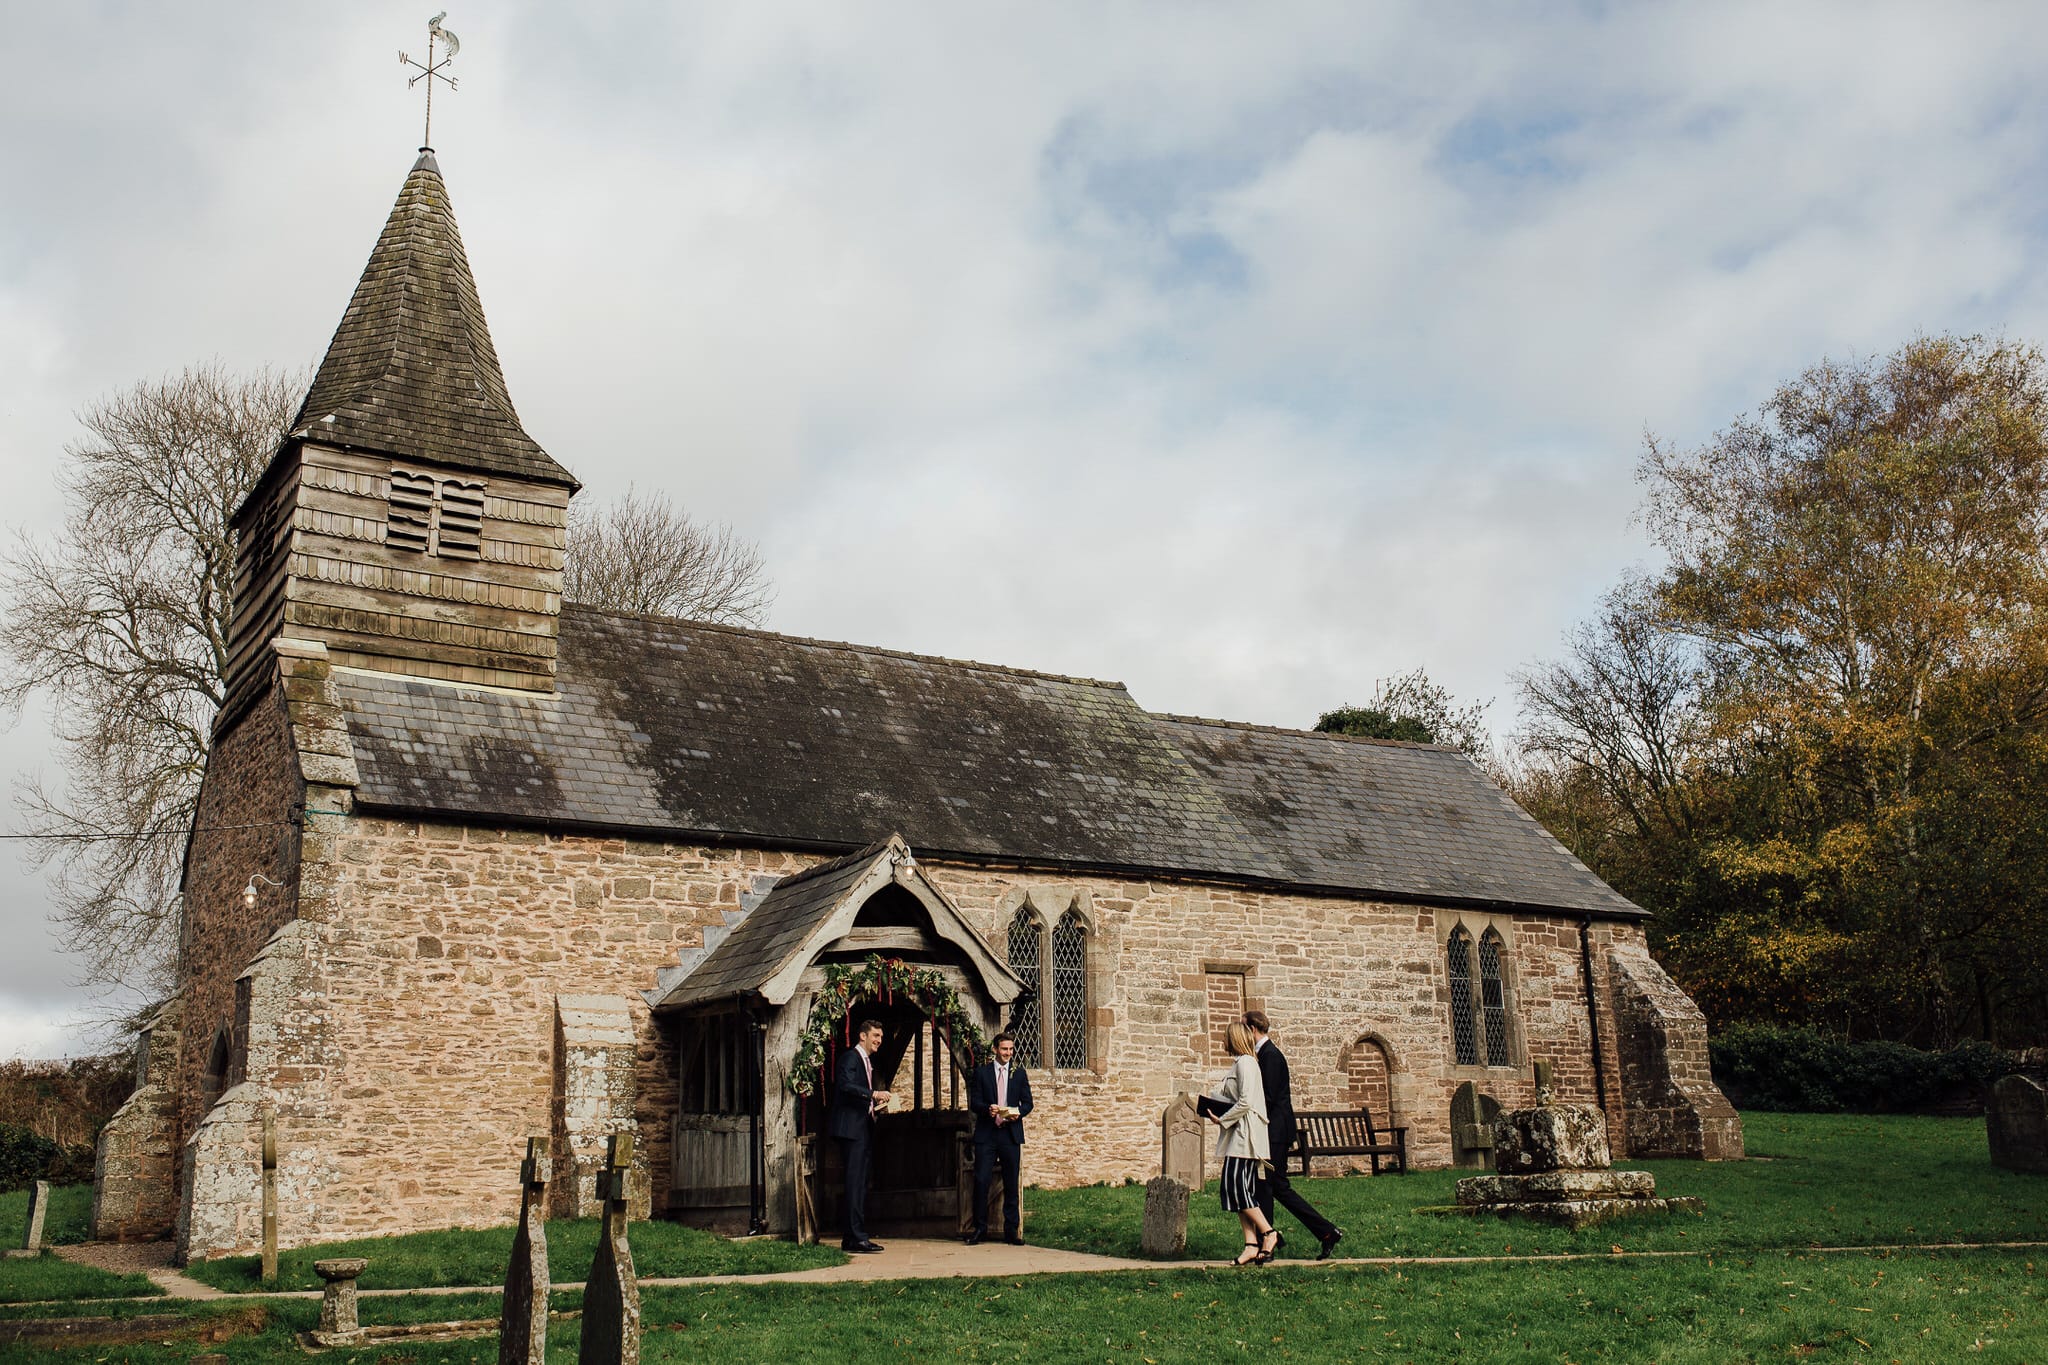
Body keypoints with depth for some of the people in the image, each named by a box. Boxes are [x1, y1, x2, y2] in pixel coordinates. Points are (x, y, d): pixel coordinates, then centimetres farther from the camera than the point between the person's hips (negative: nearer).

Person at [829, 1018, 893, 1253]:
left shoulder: (868, 1062, 22)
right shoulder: (850, 1057, -8)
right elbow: (846, 1085, -25)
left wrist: (876, 1103, 10)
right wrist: (873, 1094, -31)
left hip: (864, 1129, 10)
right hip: (852, 1128, -10)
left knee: (861, 1183, 10)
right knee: (856, 1182, -13)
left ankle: (853, 1238, 14)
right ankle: (856, 1237, -14)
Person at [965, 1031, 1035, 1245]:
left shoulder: (1019, 1073, 12)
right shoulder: (981, 1072, 7)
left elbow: (1027, 1103, 11)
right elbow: (974, 1102, 2)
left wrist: (1018, 1113, -11)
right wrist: (988, 1109, -19)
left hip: (1011, 1133, 1)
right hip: (986, 1133, -1)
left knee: (1011, 1184, 3)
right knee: (981, 1181, -7)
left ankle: (1011, 1230, 11)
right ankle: (980, 1229, 3)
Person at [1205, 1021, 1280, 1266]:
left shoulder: (1245, 1063, -12)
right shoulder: (1239, 1063, 18)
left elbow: (1245, 1102, -20)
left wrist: (1222, 1119, -12)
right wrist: (1214, 1108, 11)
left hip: (1245, 1135, -10)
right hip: (1238, 1135, 10)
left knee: (1236, 1187, -13)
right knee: (1239, 1190, 5)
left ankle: (1268, 1232, -5)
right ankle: (1252, 1245, 3)